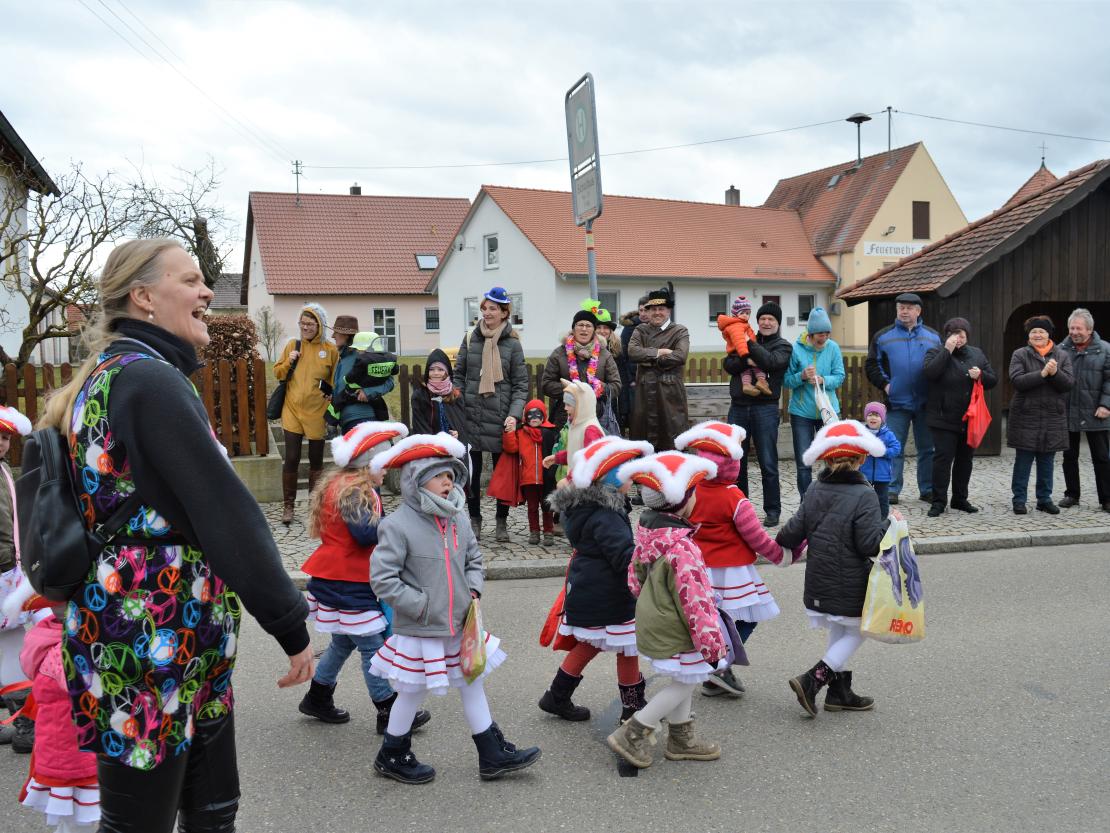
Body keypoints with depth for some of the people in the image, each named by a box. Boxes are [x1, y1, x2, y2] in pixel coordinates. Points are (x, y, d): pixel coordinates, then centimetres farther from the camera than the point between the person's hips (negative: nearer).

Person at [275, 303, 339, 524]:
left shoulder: (330, 349, -1)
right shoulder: (292, 345, 5)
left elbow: (335, 381, 4)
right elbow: (278, 374, 8)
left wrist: (331, 401, -6)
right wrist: (289, 361, -9)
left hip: (317, 412, -1)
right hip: (292, 410, 1)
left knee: (316, 460, 10)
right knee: (291, 459, -2)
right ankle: (288, 505, 9)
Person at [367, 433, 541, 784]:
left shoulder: (458, 519, 1)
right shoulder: (397, 524, -19)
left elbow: (473, 560, 16)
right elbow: (382, 579, -21)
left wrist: (473, 590, -2)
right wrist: (422, 606, -19)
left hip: (458, 625, 7)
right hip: (419, 631, -7)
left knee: (474, 685, 14)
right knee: (413, 692, 10)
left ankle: (493, 755, 27)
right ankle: (391, 757, 32)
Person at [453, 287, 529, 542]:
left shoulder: (512, 344, 1)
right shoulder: (470, 339, 7)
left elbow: (521, 384, 0)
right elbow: (459, 375, 10)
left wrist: (514, 415, -12)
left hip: (500, 417, -2)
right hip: (472, 414, 2)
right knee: (472, 470, 6)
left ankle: (502, 521, 18)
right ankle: (474, 518, 20)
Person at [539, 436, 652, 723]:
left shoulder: (582, 507, 6)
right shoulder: (604, 517, -25)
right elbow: (626, 557, -30)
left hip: (586, 590, 10)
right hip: (608, 597, -10)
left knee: (590, 643, 22)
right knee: (628, 648, 6)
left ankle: (557, 697, 30)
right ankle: (633, 708, 19)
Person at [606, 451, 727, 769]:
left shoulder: (646, 531, -3)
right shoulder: (681, 547, -30)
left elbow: (635, 577, 10)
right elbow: (694, 601, -26)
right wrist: (712, 645, -17)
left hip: (653, 621, 9)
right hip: (676, 633, -9)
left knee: (683, 679, 23)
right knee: (686, 681, 9)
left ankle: (681, 738, 37)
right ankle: (633, 733, 12)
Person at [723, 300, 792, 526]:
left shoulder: (783, 346, 6)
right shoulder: (744, 340, 14)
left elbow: (771, 361, -15)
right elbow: (728, 364, 1)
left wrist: (749, 344, -10)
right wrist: (746, 361, -17)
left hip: (765, 408, -3)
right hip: (739, 407, 3)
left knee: (768, 463, 0)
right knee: (736, 461, 8)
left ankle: (772, 511, 9)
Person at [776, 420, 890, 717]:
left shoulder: (815, 491, 2)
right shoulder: (864, 495, -17)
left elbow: (795, 531, 2)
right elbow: (869, 544, -20)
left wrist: (780, 541, 22)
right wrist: (889, 525, -5)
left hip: (818, 583, 7)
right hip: (851, 587, -6)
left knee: (838, 634, 20)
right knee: (855, 634, 8)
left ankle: (839, 692, 27)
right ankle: (811, 681, -4)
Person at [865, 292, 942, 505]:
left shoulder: (932, 336, 9)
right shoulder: (883, 336, 4)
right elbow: (871, 366, 6)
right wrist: (884, 384, -6)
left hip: (926, 403, 2)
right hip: (896, 402, -2)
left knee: (927, 448, 8)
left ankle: (928, 490, 17)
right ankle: (892, 490, 7)